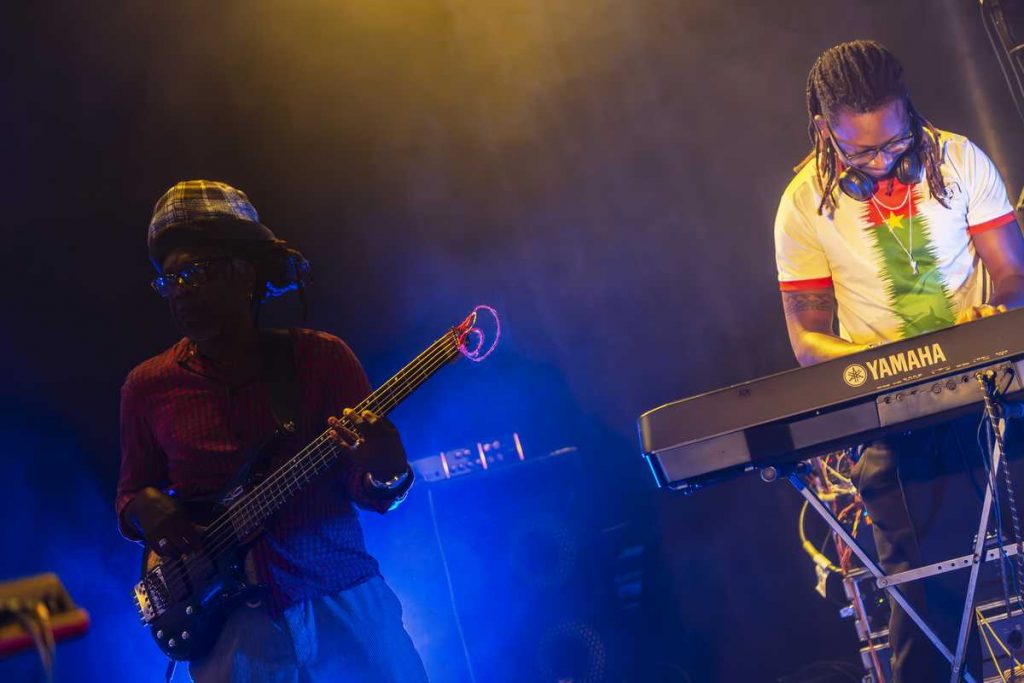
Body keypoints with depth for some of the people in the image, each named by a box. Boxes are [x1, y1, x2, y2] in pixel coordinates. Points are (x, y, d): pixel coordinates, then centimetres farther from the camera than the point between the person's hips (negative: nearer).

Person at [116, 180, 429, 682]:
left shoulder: (321, 357, 0)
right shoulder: (147, 387, 5)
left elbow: (368, 492, -1)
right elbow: (130, 492, 15)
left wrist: (385, 475, -24)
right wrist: (144, 507, -8)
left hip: (342, 601, 0)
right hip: (226, 618, 0)